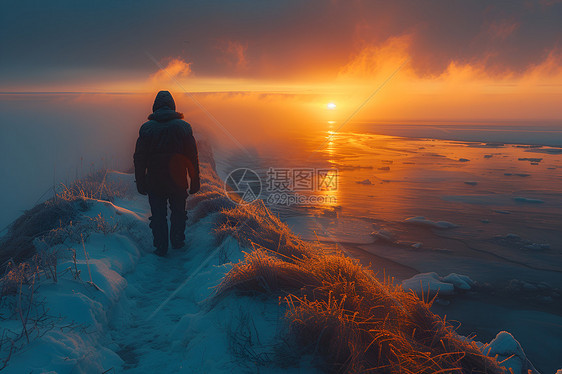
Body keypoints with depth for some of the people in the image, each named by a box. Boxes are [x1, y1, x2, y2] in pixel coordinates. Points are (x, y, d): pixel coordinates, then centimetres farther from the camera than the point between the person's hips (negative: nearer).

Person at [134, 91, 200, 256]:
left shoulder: (146, 128, -4)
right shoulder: (183, 126, -4)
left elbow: (139, 158, -2)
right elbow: (192, 157, -4)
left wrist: (140, 182, 6)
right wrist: (194, 181, 3)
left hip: (154, 182, 0)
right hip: (178, 181, 0)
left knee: (158, 215, 11)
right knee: (178, 212, 19)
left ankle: (161, 247, 18)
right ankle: (178, 242, 29)